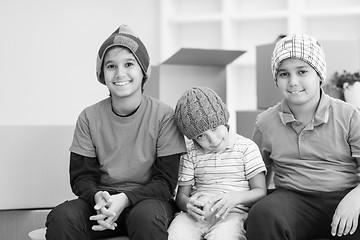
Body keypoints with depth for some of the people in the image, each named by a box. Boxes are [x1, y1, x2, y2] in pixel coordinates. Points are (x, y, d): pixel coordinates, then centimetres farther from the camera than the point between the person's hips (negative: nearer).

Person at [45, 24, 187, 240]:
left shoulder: (163, 116, -7)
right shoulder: (90, 118, 1)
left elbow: (166, 181, -7)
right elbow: (81, 177, 3)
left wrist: (125, 198, -23)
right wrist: (98, 196, -21)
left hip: (148, 199, -2)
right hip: (102, 200, 2)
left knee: (146, 217, -37)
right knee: (61, 217, -27)